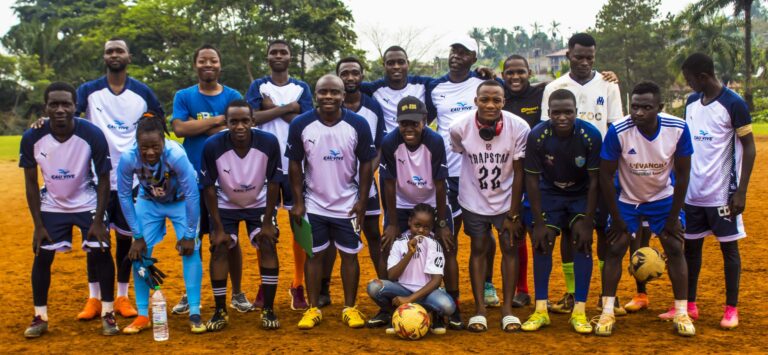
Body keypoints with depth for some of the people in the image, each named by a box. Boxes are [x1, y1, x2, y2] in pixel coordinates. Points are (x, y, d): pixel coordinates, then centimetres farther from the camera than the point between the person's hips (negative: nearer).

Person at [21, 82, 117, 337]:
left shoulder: (92, 135, -25)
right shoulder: (32, 138, -20)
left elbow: (103, 178, -13)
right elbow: (31, 182, -7)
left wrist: (98, 220, -15)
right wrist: (38, 224, -8)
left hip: (88, 204, -1)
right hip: (51, 206, 2)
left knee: (100, 253, -9)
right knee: (42, 256, -1)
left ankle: (108, 313, 7)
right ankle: (40, 317, 14)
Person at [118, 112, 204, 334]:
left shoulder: (176, 155, -38)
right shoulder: (128, 159, -31)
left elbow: (192, 195, -28)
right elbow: (124, 196, -16)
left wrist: (190, 235, -21)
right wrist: (138, 236, -13)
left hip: (180, 201, -2)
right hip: (148, 202, 2)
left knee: (191, 250, -13)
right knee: (139, 252, -4)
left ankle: (194, 314, -3)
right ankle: (143, 316, 8)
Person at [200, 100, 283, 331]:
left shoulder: (269, 142, -28)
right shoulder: (213, 146, -29)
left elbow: (273, 183, -16)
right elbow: (209, 188, -17)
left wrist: (268, 222, -14)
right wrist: (218, 228, -16)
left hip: (259, 204, 0)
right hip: (225, 205, 0)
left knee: (268, 246, -12)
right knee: (219, 249, -11)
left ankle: (268, 310, -2)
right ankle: (220, 312, 2)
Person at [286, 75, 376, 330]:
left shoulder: (358, 125, -10)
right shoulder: (300, 125, -9)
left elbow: (366, 164, -2)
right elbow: (295, 164, -1)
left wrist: (362, 202, -4)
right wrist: (298, 202, -4)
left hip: (347, 205, 0)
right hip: (314, 204, 0)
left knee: (350, 255, 7)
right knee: (315, 255, 8)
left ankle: (350, 308, 18)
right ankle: (313, 309, 17)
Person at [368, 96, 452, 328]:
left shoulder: (435, 142, -26)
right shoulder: (390, 143, -24)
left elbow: (440, 185, -20)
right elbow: (389, 184, -17)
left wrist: (442, 224, -15)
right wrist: (392, 224, -12)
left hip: (433, 203, -1)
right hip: (401, 204, 1)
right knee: (389, 252, -3)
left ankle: (450, 308, 7)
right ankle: (386, 309, 10)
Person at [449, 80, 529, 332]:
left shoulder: (519, 128, -21)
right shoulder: (460, 127, -20)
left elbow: (519, 173, -13)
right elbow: (456, 157, -1)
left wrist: (513, 214, -9)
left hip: (507, 199, 0)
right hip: (474, 200, 0)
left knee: (510, 248, 1)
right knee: (478, 249, 5)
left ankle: (508, 308, 12)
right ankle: (479, 309, 14)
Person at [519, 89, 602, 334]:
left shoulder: (591, 136, -25)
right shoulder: (537, 136, -24)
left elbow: (594, 180, -17)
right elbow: (532, 179, -16)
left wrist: (587, 221, -19)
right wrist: (539, 222, -16)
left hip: (581, 194, -1)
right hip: (550, 192, 1)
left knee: (583, 242, -15)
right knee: (542, 243, -8)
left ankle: (580, 311, -9)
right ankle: (540, 310, -1)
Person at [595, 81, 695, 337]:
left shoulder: (678, 129, -24)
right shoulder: (618, 131, -28)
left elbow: (682, 174, -11)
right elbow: (606, 175, -17)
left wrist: (673, 217, -9)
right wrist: (616, 218, -13)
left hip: (663, 197, 1)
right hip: (626, 198, -1)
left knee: (675, 249, -3)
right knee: (615, 249, -6)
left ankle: (682, 313, 7)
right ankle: (607, 313, 3)